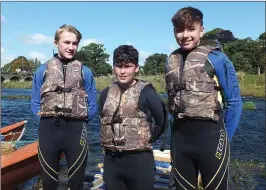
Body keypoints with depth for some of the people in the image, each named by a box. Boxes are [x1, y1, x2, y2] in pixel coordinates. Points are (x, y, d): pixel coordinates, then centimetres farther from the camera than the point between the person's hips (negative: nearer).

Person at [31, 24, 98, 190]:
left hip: (76, 130, -1)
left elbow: (92, 106, 3)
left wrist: (77, 122, -1)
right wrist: (48, 118, -1)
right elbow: (35, 103, 9)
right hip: (48, 130, 1)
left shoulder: (85, 72, 3)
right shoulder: (43, 70, 6)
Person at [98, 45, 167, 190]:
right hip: (111, 160, 5)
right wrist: (109, 142, 8)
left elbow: (161, 121, -11)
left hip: (139, 160, -4)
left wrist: (147, 140, -4)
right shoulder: (106, 93, 5)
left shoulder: (146, 92, -10)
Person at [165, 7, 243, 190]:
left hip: (210, 134, -4)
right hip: (180, 136, 5)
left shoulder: (215, 57, -6)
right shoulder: (171, 60, 8)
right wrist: (179, 131, 12)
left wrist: (224, 138, 0)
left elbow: (234, 101, -3)